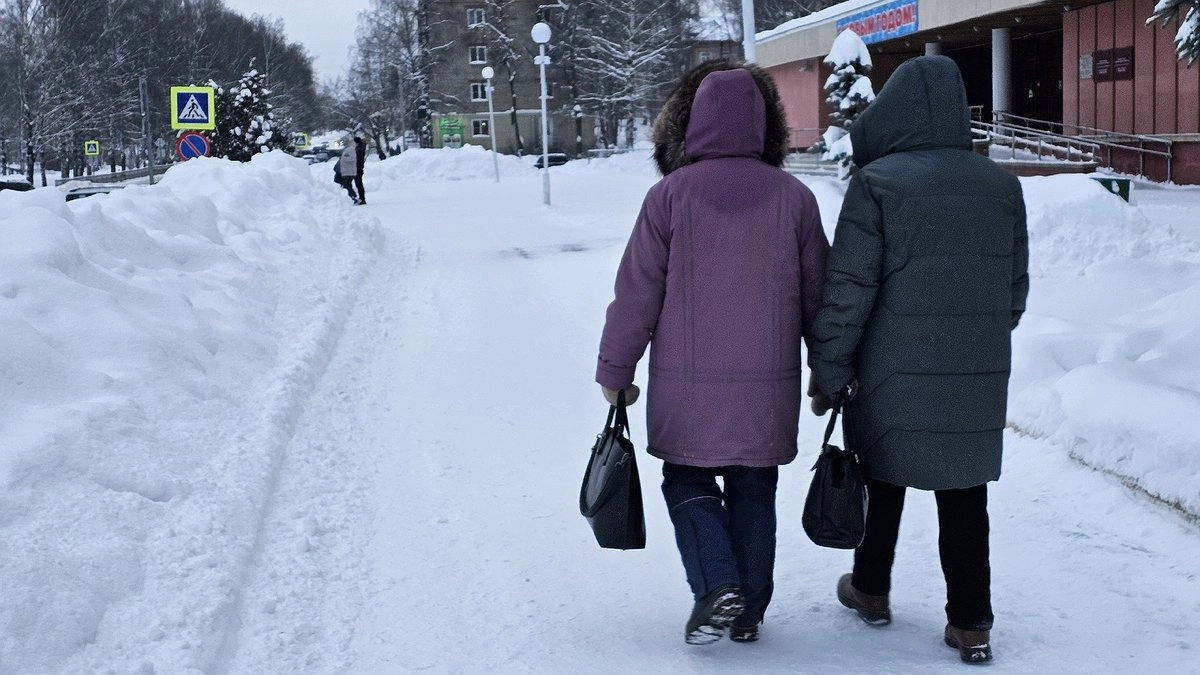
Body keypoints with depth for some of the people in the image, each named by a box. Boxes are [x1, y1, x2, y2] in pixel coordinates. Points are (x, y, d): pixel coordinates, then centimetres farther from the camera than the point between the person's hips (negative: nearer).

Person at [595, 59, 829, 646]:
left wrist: (615, 371, 4)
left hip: (688, 387, -2)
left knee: (687, 479, 15)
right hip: (768, 386, 2)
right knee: (753, 491, 14)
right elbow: (818, 294, 6)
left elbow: (637, 292, -6)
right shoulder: (793, 197, -1)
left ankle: (716, 587, -3)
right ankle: (748, 613, 21)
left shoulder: (670, 195, -9)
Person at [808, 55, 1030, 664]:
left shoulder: (876, 182, -10)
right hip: (980, 378, 3)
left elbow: (848, 291, -12)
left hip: (894, 376, -3)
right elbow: (1016, 287, 12)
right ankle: (971, 624, 11)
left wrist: (829, 372, -4)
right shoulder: (1000, 185, 5)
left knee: (882, 483, 15)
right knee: (965, 499, 9)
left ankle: (871, 592, 32)